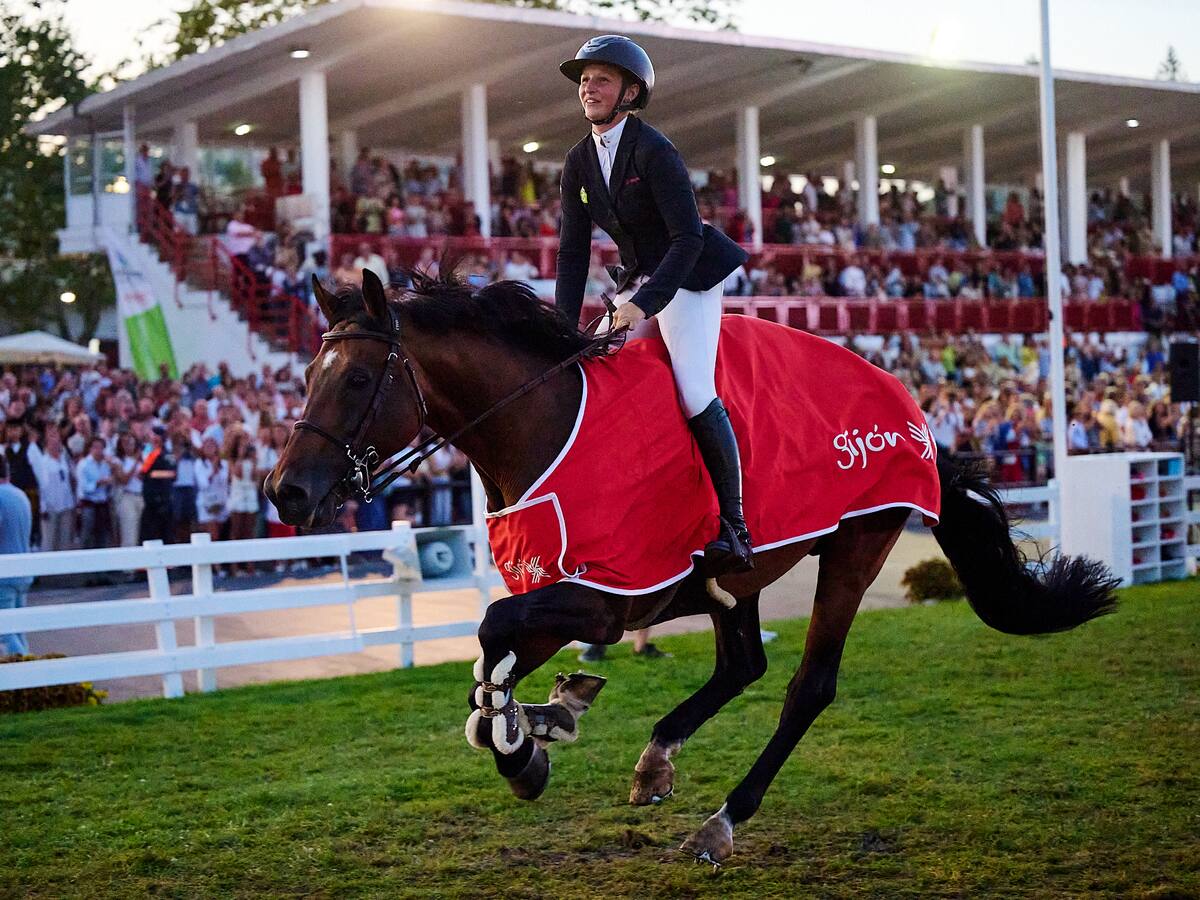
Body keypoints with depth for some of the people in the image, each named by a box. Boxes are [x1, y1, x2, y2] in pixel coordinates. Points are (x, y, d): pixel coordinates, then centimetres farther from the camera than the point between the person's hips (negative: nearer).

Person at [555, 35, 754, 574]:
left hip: (688, 278, -8)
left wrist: (643, 304, -32)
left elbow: (688, 238, -24)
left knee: (695, 393, -21)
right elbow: (573, 251, 4)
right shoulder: (579, 162, 3)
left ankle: (733, 526, -14)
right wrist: (564, 328, -5)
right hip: (636, 283, 8)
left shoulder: (653, 151, -19)